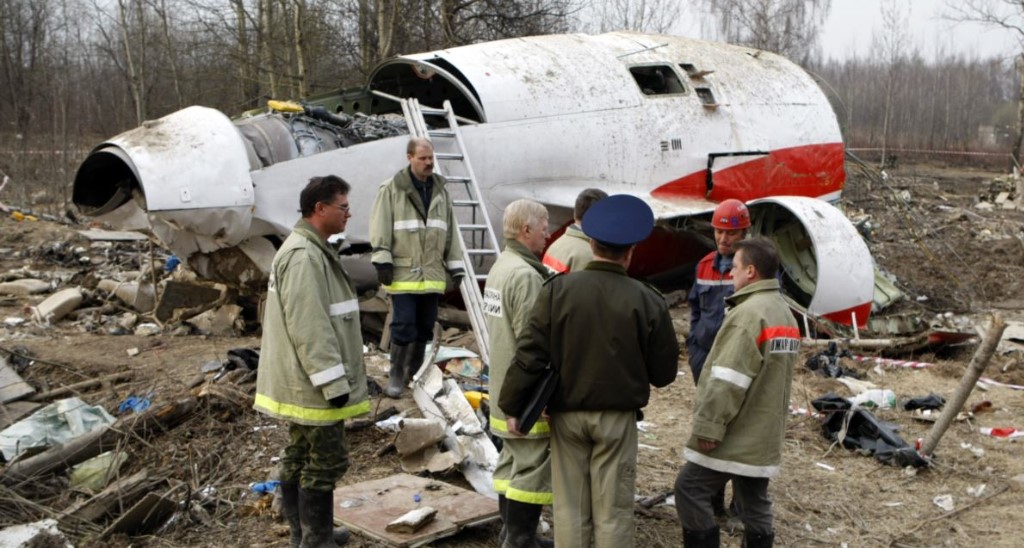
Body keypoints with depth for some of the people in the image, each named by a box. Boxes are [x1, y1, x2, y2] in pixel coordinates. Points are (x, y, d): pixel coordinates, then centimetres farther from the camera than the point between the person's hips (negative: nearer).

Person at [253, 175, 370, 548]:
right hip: (312, 383, -11)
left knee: (300, 459, 16)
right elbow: (309, 328, -25)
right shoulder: (304, 256, -20)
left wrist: (334, 377, 25)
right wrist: (334, 382, -23)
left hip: (302, 381, 11)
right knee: (326, 462, -4)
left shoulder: (311, 250, 15)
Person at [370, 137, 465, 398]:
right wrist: (382, 260, -12)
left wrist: (455, 265, 13)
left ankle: (415, 373, 26)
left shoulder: (441, 191, 13)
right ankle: (396, 375, 7)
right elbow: (380, 227, -6)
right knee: (403, 326, -7)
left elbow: (450, 231, 17)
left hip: (431, 273, 5)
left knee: (425, 327, 12)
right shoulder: (391, 189, -3)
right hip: (403, 272, -5)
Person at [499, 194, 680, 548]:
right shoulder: (647, 301, -10)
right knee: (612, 510, 8)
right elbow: (664, 373, -3)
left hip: (567, 414, 1)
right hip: (617, 418, -1)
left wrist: (511, 406, -1)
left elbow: (530, 354, -10)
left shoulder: (558, 290, -9)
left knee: (570, 507, 12)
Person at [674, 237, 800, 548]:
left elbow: (728, 380, -23)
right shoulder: (785, 313, 14)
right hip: (764, 436, 9)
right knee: (754, 502, 13)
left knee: (691, 488, -2)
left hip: (734, 436, -9)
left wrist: (708, 426, -20)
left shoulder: (749, 312, -17)